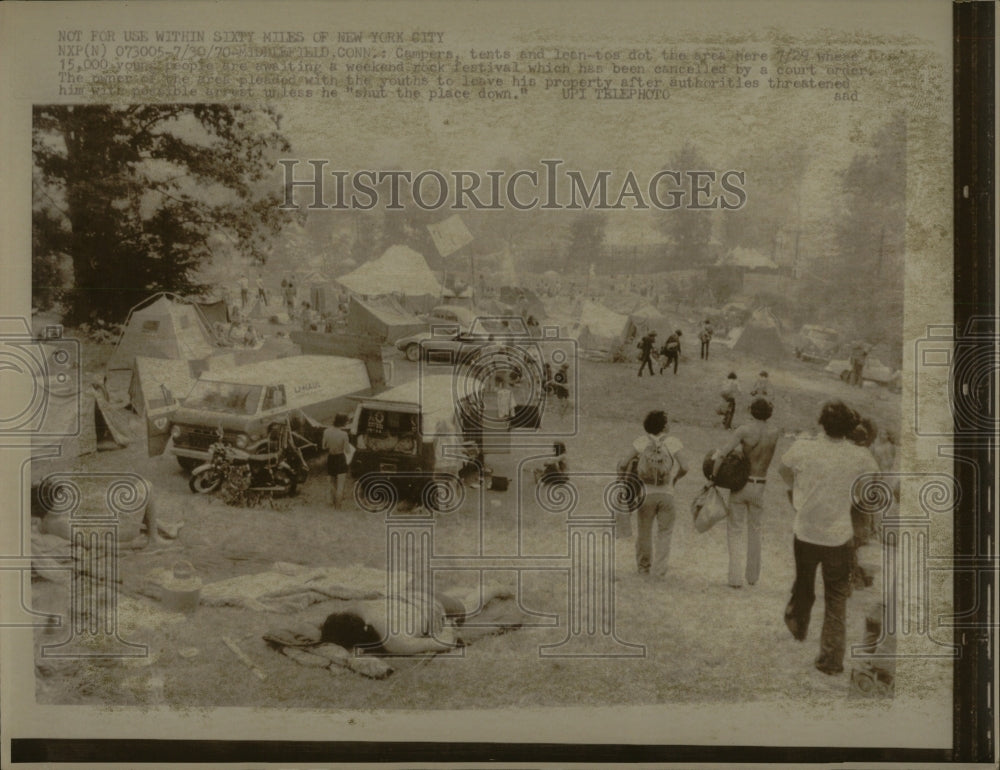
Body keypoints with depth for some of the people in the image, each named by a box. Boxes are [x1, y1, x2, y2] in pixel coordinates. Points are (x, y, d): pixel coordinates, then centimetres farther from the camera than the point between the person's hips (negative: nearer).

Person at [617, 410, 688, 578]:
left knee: (644, 531, 16)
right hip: (666, 493, -1)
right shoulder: (673, 442, -3)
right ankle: (659, 569, 4)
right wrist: (674, 478, 9)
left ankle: (643, 567, 27)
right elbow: (684, 467, -10)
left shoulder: (642, 441, 0)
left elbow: (623, 463, -4)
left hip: (646, 493, 1)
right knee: (664, 532, 9)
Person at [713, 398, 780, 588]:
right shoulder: (775, 433, -4)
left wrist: (713, 478, -11)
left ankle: (736, 577, -3)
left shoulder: (744, 430, -15)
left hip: (740, 485, -3)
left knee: (735, 531, 6)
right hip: (759, 487, 3)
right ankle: (753, 575, 28)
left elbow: (722, 454, -22)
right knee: (755, 531, 20)